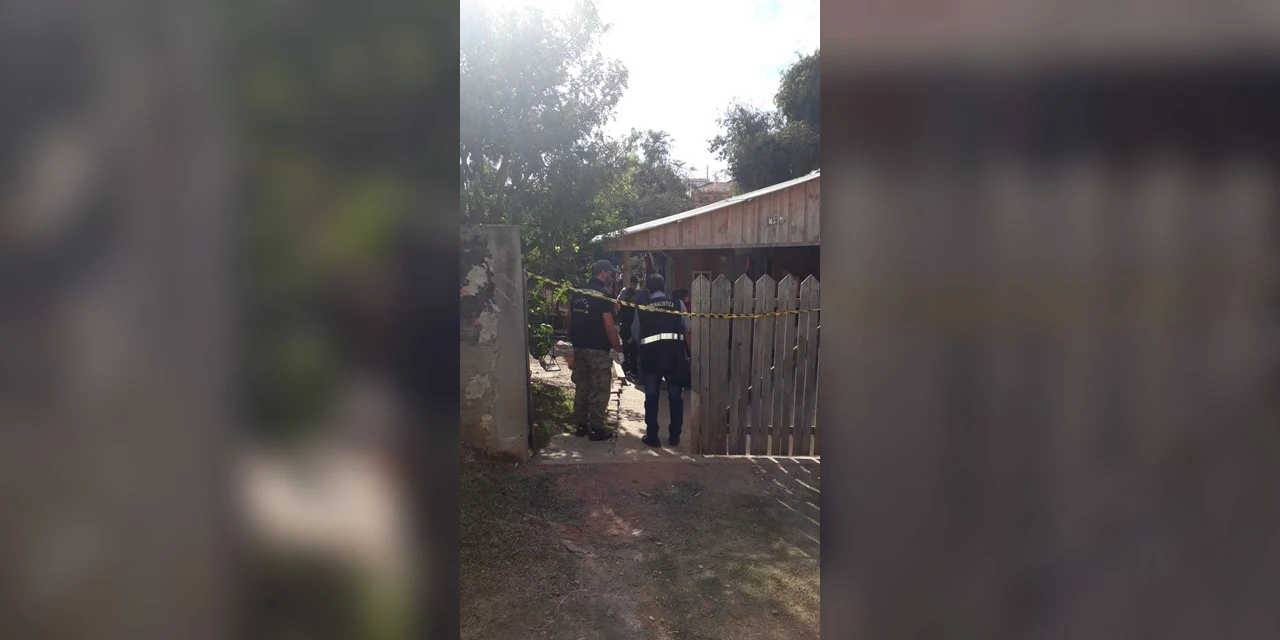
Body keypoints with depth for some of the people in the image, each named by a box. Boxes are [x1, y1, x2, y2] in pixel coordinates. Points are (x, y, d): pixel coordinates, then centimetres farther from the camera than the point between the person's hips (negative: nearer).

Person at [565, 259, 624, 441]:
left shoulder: (577, 293, 9)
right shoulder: (603, 295, -13)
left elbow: (569, 319, 15)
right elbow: (609, 327, -16)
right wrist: (618, 348, -5)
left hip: (579, 348, 7)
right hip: (598, 350, -7)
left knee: (581, 387, 14)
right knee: (599, 390, 1)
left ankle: (580, 425, 19)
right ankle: (596, 428, 4)